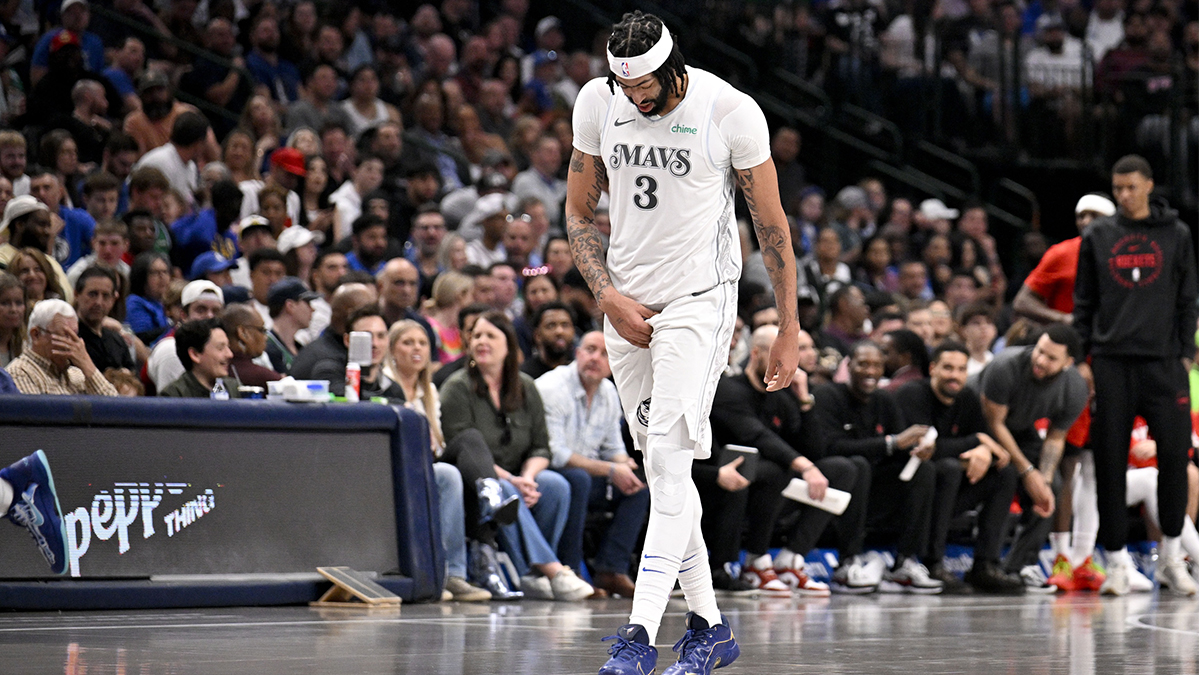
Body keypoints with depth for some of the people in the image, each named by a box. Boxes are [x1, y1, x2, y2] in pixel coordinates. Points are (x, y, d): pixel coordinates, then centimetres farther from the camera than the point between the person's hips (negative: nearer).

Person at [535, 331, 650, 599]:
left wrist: (626, 465, -12)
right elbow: (553, 453, -24)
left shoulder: (609, 393, 8)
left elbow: (614, 447, 14)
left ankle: (610, 571, -15)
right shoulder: (551, 388, -17)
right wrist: (610, 470, -23)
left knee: (640, 485, -8)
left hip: (587, 476, 8)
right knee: (578, 479, -37)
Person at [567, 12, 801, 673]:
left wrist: (789, 333, -3)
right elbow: (579, 213, 10)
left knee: (668, 460, -16)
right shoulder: (597, 103, -2)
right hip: (628, 306, 5)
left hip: (700, 301, -5)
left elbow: (772, 227, -4)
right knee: (661, 466, 8)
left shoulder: (731, 112, -13)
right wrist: (608, 297, -4)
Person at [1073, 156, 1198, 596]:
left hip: (1162, 362, -1)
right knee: (1110, 461, -1)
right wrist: (1082, 356, 4)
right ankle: (1117, 560, 6)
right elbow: (1084, 301, 11)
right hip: (1110, 362, 1)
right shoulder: (1097, 237, 9)